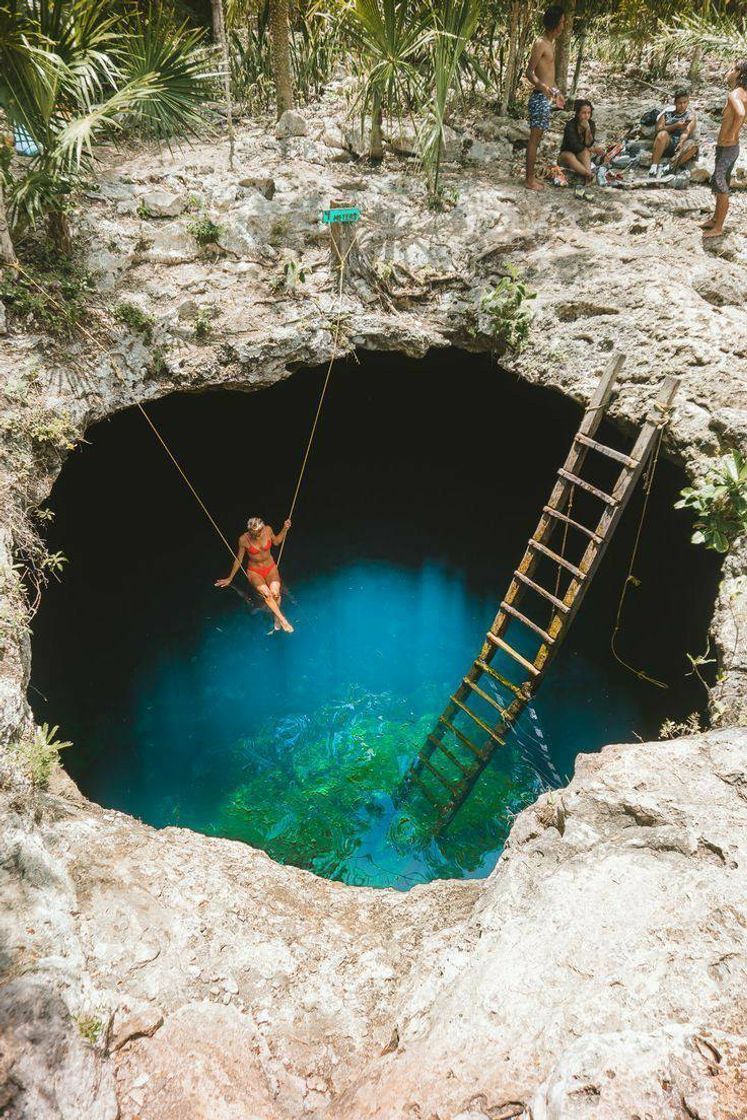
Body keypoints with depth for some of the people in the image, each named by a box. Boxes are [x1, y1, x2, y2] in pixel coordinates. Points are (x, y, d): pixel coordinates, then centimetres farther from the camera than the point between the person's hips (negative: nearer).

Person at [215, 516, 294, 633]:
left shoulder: (268, 530, -13)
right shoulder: (244, 540, -18)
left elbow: (276, 541, 11)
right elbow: (238, 559, -2)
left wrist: (285, 529, -5)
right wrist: (230, 578, 6)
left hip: (271, 568, 2)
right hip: (254, 571, -2)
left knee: (275, 592, -28)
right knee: (266, 593, -31)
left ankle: (277, 618, -6)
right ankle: (283, 620, -23)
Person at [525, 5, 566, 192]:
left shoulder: (551, 44, 17)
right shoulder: (540, 44, -12)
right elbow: (529, 72, -17)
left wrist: (557, 93, 35)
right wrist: (542, 86, -35)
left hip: (547, 97, 10)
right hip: (540, 98, -10)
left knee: (537, 138, 11)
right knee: (534, 139, -6)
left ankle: (532, 177, 17)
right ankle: (530, 180, -3)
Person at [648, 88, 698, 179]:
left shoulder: (691, 116, 9)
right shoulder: (667, 113, 14)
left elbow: (687, 132, -10)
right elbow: (658, 129, 0)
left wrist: (681, 143, -32)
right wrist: (676, 126, -11)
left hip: (681, 145, 0)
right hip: (666, 145, 0)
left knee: (692, 145, -34)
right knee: (663, 134, -32)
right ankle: (654, 167, -40)